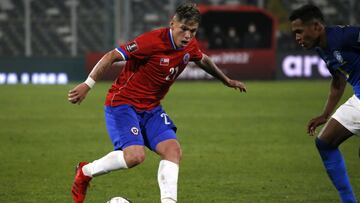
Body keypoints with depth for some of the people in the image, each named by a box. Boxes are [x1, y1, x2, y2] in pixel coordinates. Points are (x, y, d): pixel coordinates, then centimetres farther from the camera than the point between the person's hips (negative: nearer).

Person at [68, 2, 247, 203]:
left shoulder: (190, 46, 0)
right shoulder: (153, 41, -24)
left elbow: (203, 59, 26)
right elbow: (112, 56, -22)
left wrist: (226, 80, 38)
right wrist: (87, 85, -25)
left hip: (151, 108, 7)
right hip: (122, 103, -7)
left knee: (173, 150, -13)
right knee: (136, 155, -24)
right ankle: (86, 171, 0)